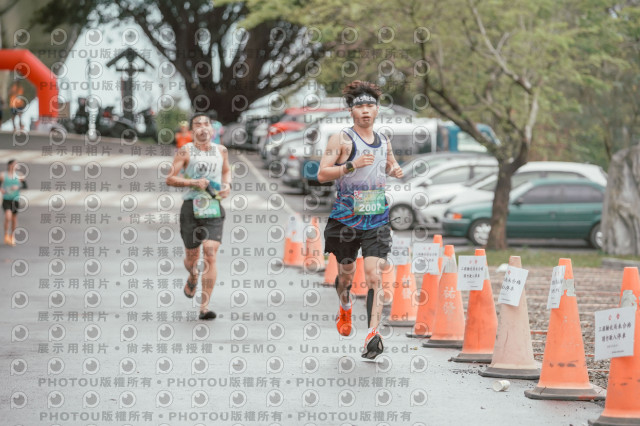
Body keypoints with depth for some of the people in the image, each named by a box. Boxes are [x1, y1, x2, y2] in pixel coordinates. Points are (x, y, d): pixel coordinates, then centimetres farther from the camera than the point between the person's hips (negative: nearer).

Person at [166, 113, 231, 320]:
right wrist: (193, 182, -15)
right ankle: (192, 278, 48)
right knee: (192, 255, 9)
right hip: (191, 207, -1)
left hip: (213, 209, 1)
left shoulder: (221, 151, 11)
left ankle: (205, 306, -10)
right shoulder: (185, 152, 0)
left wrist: (227, 185, 9)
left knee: (210, 255, -12)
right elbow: (170, 179, -3)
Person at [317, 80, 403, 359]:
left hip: (377, 219, 2)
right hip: (346, 218, -2)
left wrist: (395, 169, 5)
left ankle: (373, 334, -19)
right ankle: (344, 308, 47)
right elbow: (322, 174, -12)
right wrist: (351, 166, -24)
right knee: (346, 274, 14)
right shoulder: (341, 139, -5)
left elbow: (390, 164, 29)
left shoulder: (383, 141, 9)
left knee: (374, 276, -14)